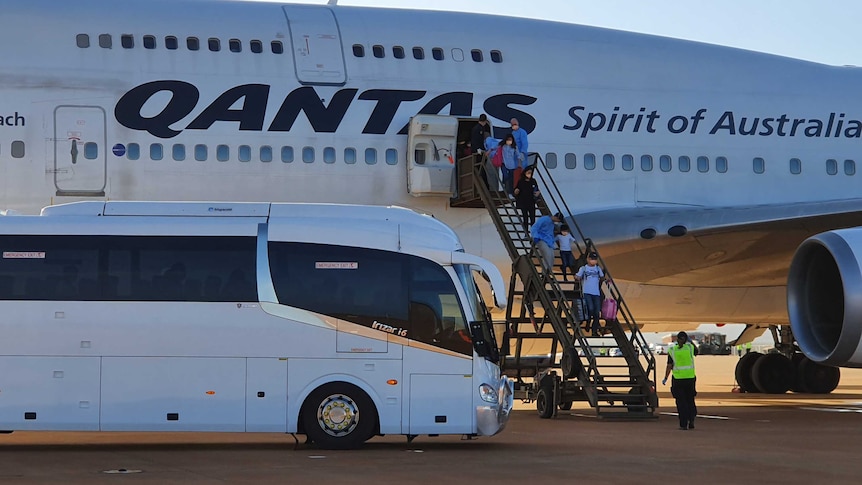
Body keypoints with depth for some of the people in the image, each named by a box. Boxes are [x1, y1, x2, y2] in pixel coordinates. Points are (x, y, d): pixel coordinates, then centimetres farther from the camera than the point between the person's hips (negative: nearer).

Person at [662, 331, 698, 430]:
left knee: (681, 402, 4)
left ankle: (683, 424, 0)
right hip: (690, 377, 1)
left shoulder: (672, 350, -5)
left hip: (678, 379, -1)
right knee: (690, 400, 15)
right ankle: (691, 420, 1)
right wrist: (690, 341, 27)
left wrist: (665, 379, 2)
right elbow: (696, 352, 21)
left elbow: (669, 366, -6)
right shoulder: (690, 347, -2)